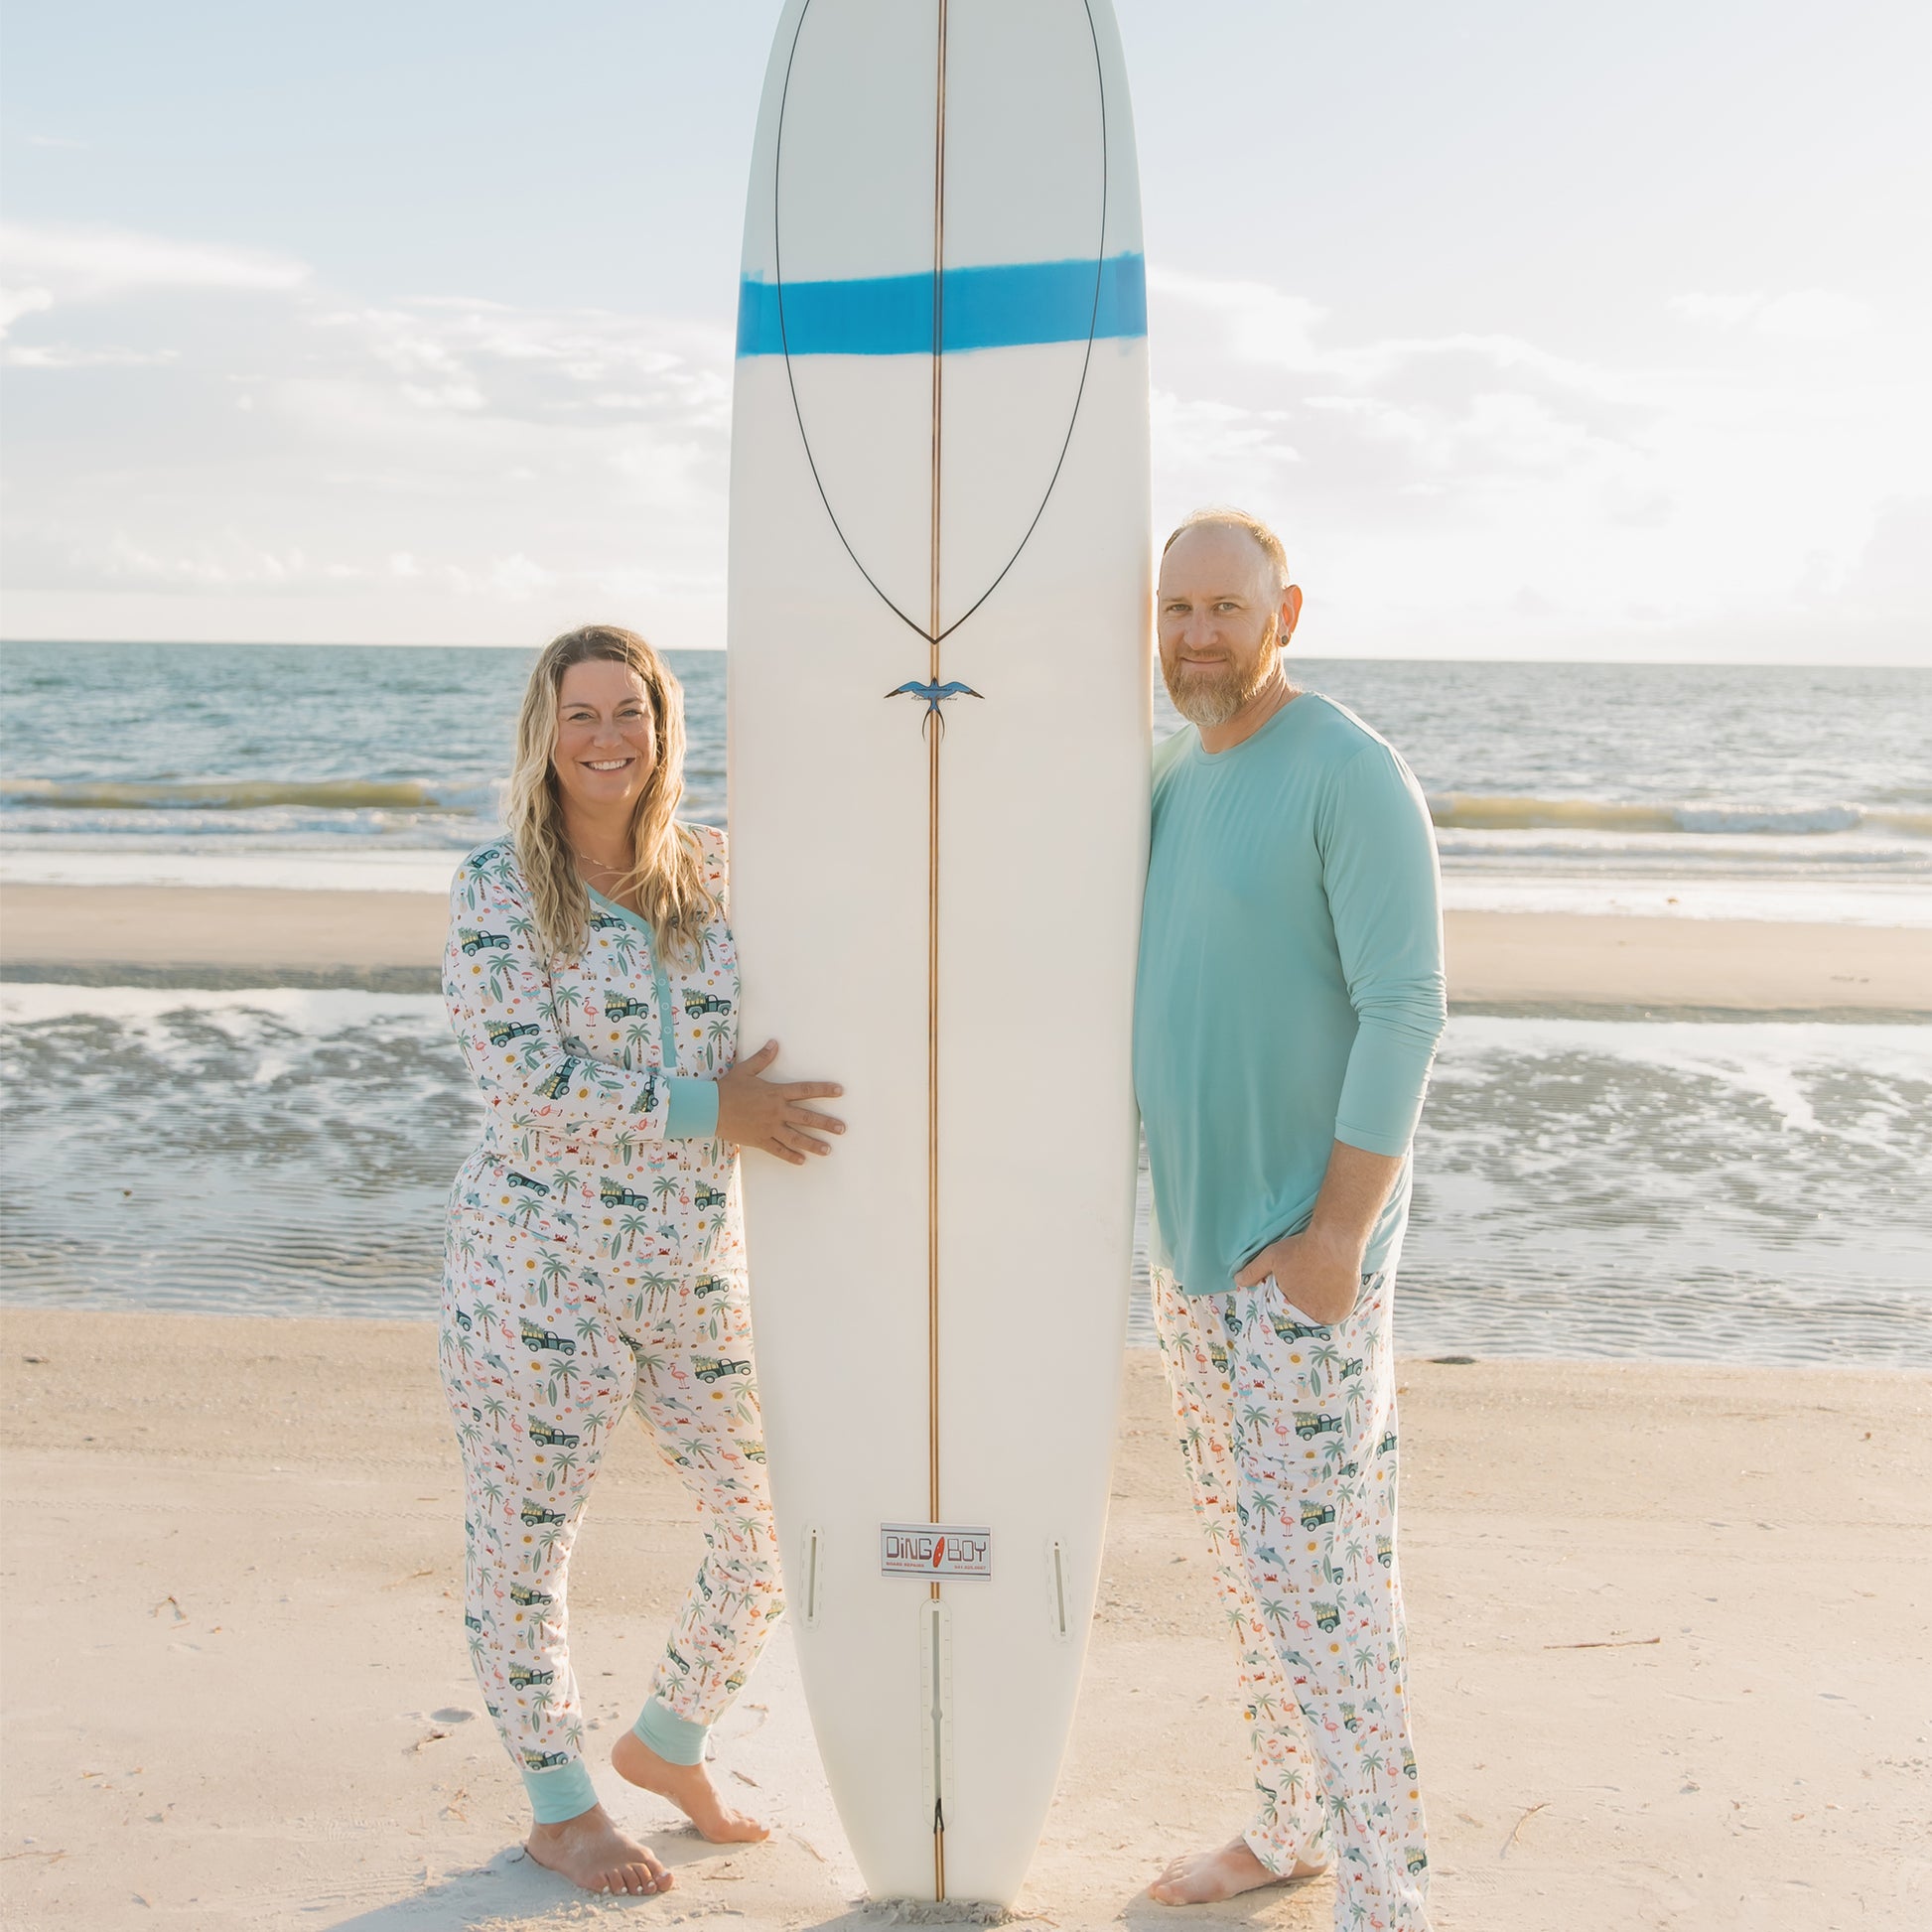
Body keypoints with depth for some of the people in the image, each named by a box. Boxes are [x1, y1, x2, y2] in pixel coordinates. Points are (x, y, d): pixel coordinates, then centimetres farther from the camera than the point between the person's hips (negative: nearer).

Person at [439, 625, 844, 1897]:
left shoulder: (714, 873, 5)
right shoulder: (498, 890, -8)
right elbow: (530, 1090, -16)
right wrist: (714, 1108, -17)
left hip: (700, 1272, 5)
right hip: (539, 1268, -5)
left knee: (780, 1527, 9)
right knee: (526, 1542, 7)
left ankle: (668, 1743, 35)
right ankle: (559, 1806, 30)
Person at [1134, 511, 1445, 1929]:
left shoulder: (1352, 775, -15)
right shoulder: (1174, 782, 11)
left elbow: (1406, 1010, -19)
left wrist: (1338, 1234, -21)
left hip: (1306, 1248, -8)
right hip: (1195, 1233, 8)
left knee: (1324, 1571, -4)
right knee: (1249, 1552, 17)